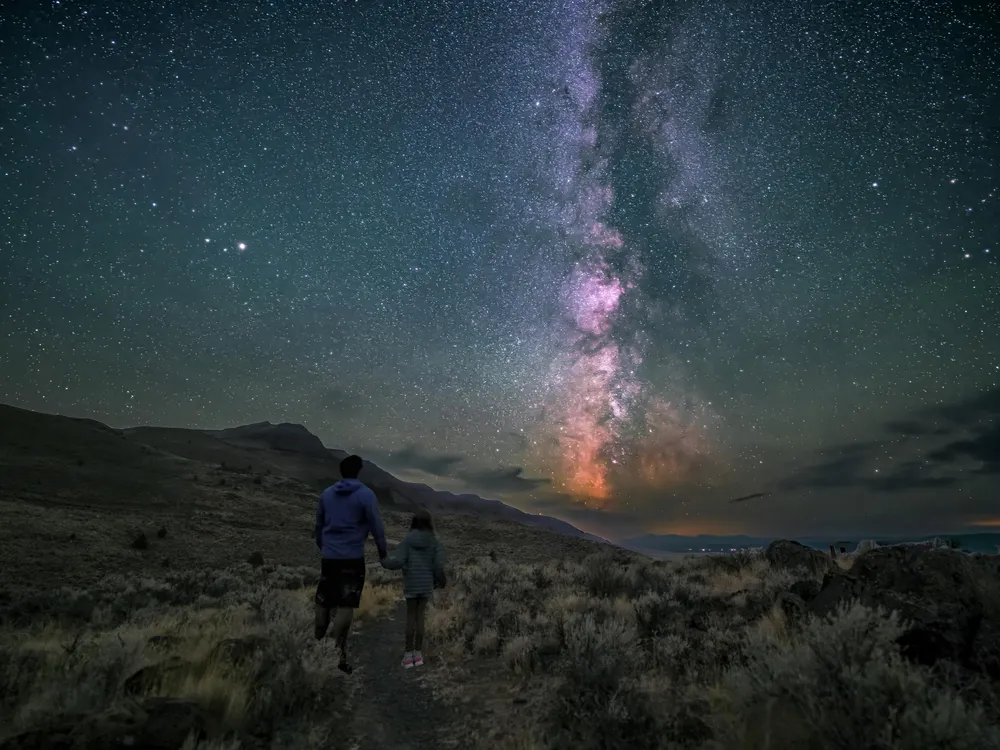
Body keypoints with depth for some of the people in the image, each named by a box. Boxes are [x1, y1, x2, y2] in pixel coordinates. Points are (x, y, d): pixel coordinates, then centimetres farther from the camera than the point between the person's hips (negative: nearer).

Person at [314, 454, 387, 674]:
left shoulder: (326, 494, 8)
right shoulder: (365, 495, -8)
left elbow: (318, 525, 16)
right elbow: (376, 526, -8)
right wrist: (383, 552, 4)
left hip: (328, 557, 5)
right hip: (352, 558, -5)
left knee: (324, 602, 16)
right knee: (346, 606, -2)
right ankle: (337, 653, -2)